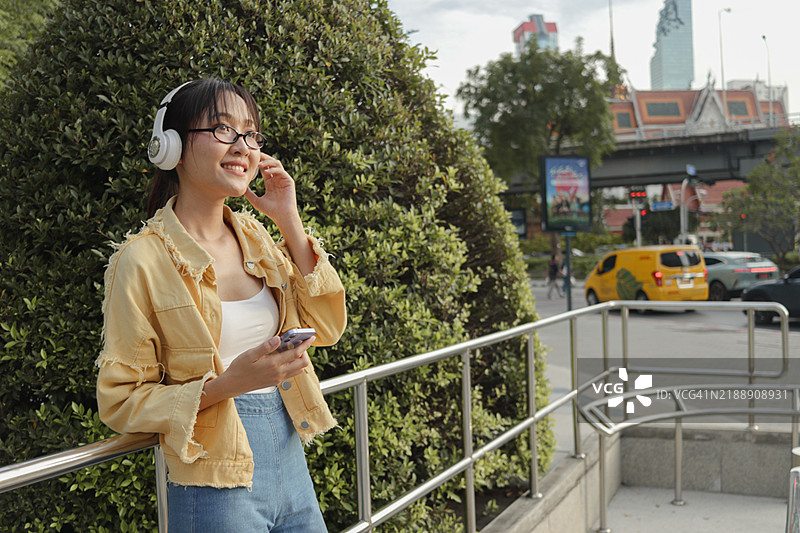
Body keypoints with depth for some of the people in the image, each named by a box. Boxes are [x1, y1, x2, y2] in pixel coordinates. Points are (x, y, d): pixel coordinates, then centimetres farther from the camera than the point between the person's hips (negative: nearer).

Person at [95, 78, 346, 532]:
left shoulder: (255, 236, 5)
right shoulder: (142, 260, -12)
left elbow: (326, 328, 3)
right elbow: (120, 400, -10)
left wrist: (290, 222, -4)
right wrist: (225, 385, -25)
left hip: (291, 459, 6)